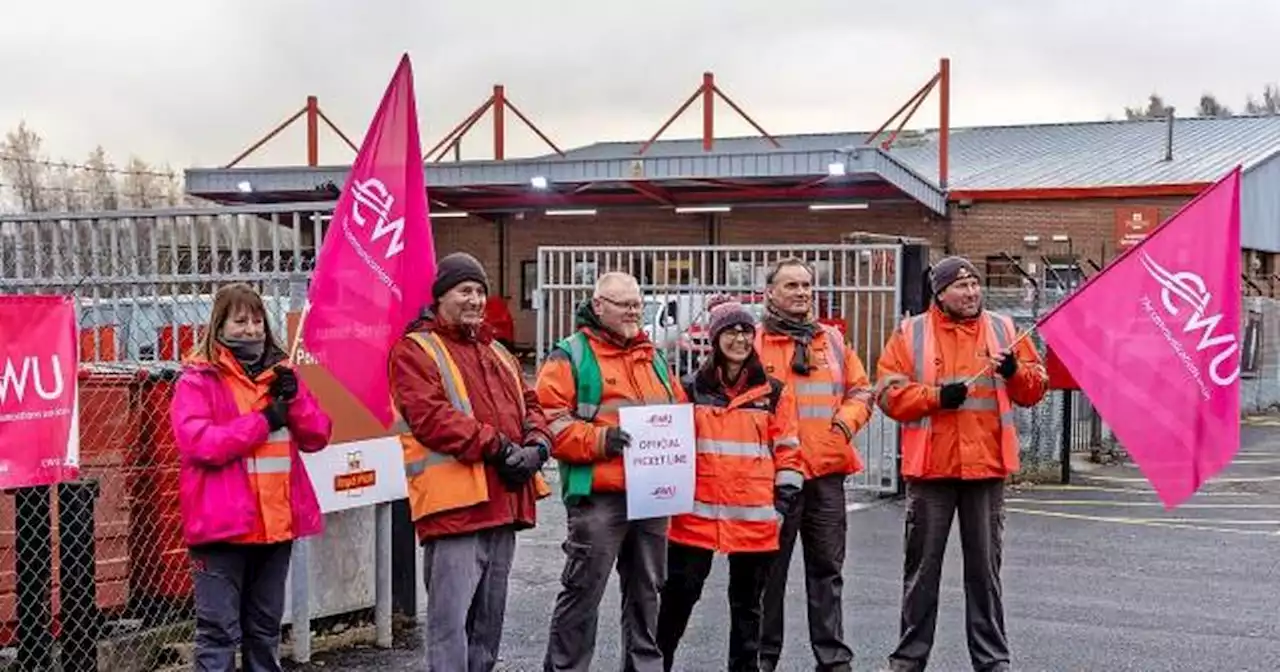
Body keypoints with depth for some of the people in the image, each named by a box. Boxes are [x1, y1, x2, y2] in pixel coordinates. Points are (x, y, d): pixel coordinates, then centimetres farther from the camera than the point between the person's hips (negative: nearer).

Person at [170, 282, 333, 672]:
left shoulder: (278, 372, 13)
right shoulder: (198, 379, -4)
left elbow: (318, 437, 9)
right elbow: (197, 442, -19)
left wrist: (293, 397, -9)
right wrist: (264, 420, -15)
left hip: (277, 520, 6)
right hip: (223, 522, -6)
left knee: (265, 627, 16)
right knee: (220, 630, -4)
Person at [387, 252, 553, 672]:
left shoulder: (496, 352, 22)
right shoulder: (414, 351, -3)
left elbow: (528, 403, 19)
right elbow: (431, 417, -16)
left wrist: (536, 444, -3)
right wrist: (497, 447, -18)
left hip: (503, 503, 8)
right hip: (454, 504, -8)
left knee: (490, 617, 16)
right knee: (450, 618, -10)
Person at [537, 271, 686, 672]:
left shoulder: (654, 357, 20)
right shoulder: (571, 356, -1)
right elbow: (550, 421, -10)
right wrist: (599, 440, -21)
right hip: (598, 496, -6)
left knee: (646, 590, 15)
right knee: (583, 590, -3)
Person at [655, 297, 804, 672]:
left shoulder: (773, 393, 6)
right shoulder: (691, 389, 4)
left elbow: (787, 450, 8)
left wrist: (785, 495, 0)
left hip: (755, 517, 1)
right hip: (697, 513, -1)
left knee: (747, 602, 12)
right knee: (679, 594, 3)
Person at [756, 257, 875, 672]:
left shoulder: (833, 339, 12)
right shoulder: (755, 342, -1)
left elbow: (860, 389, 15)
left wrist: (847, 419, -3)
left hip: (828, 470, 4)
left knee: (828, 570, 11)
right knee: (770, 569, 5)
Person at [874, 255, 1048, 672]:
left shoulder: (1002, 329, 9)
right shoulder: (912, 333, 3)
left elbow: (1035, 390, 9)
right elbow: (889, 393, -3)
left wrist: (1015, 371, -12)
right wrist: (936, 395, -15)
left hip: (986, 466, 1)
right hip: (930, 467, -1)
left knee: (985, 567, 8)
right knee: (922, 565, 7)